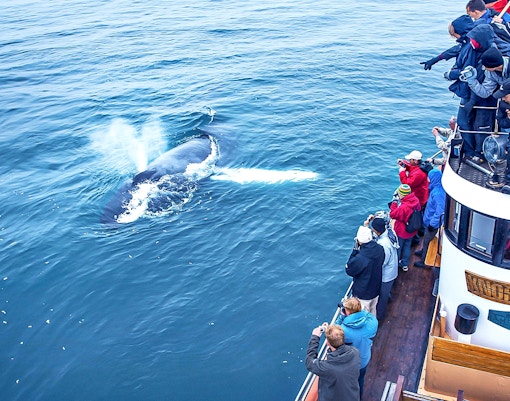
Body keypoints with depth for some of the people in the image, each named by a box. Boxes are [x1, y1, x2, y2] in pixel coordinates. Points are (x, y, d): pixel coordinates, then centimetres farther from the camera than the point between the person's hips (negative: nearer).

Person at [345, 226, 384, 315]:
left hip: (363, 294, -6)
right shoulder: (380, 249, -17)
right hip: (376, 290, 6)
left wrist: (355, 250, -24)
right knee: (373, 310, 30)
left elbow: (348, 270, -18)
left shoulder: (360, 258, -37)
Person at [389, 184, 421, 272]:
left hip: (402, 232, -7)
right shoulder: (415, 200, -15)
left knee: (397, 248, 16)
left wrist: (394, 202, -20)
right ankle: (405, 264, 39)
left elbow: (392, 214, -24)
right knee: (407, 246, 25)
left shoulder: (403, 207, -38)